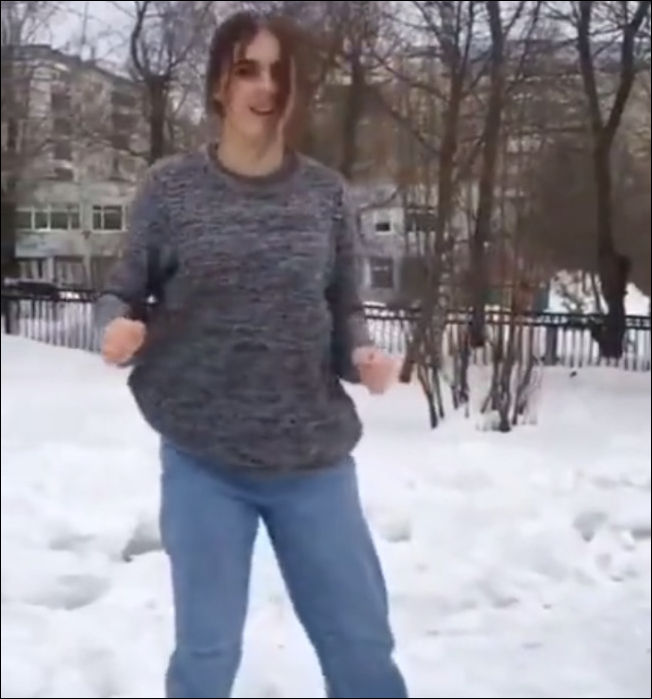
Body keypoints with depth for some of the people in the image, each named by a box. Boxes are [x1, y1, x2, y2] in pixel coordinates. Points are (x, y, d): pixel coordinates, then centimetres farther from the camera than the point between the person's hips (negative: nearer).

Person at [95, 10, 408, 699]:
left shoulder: (325, 192, 2)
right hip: (203, 461, -1)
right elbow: (123, 292, 4)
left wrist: (363, 356, -12)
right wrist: (118, 327, -19)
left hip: (315, 460, 2)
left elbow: (344, 308, 9)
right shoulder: (171, 187, -3)